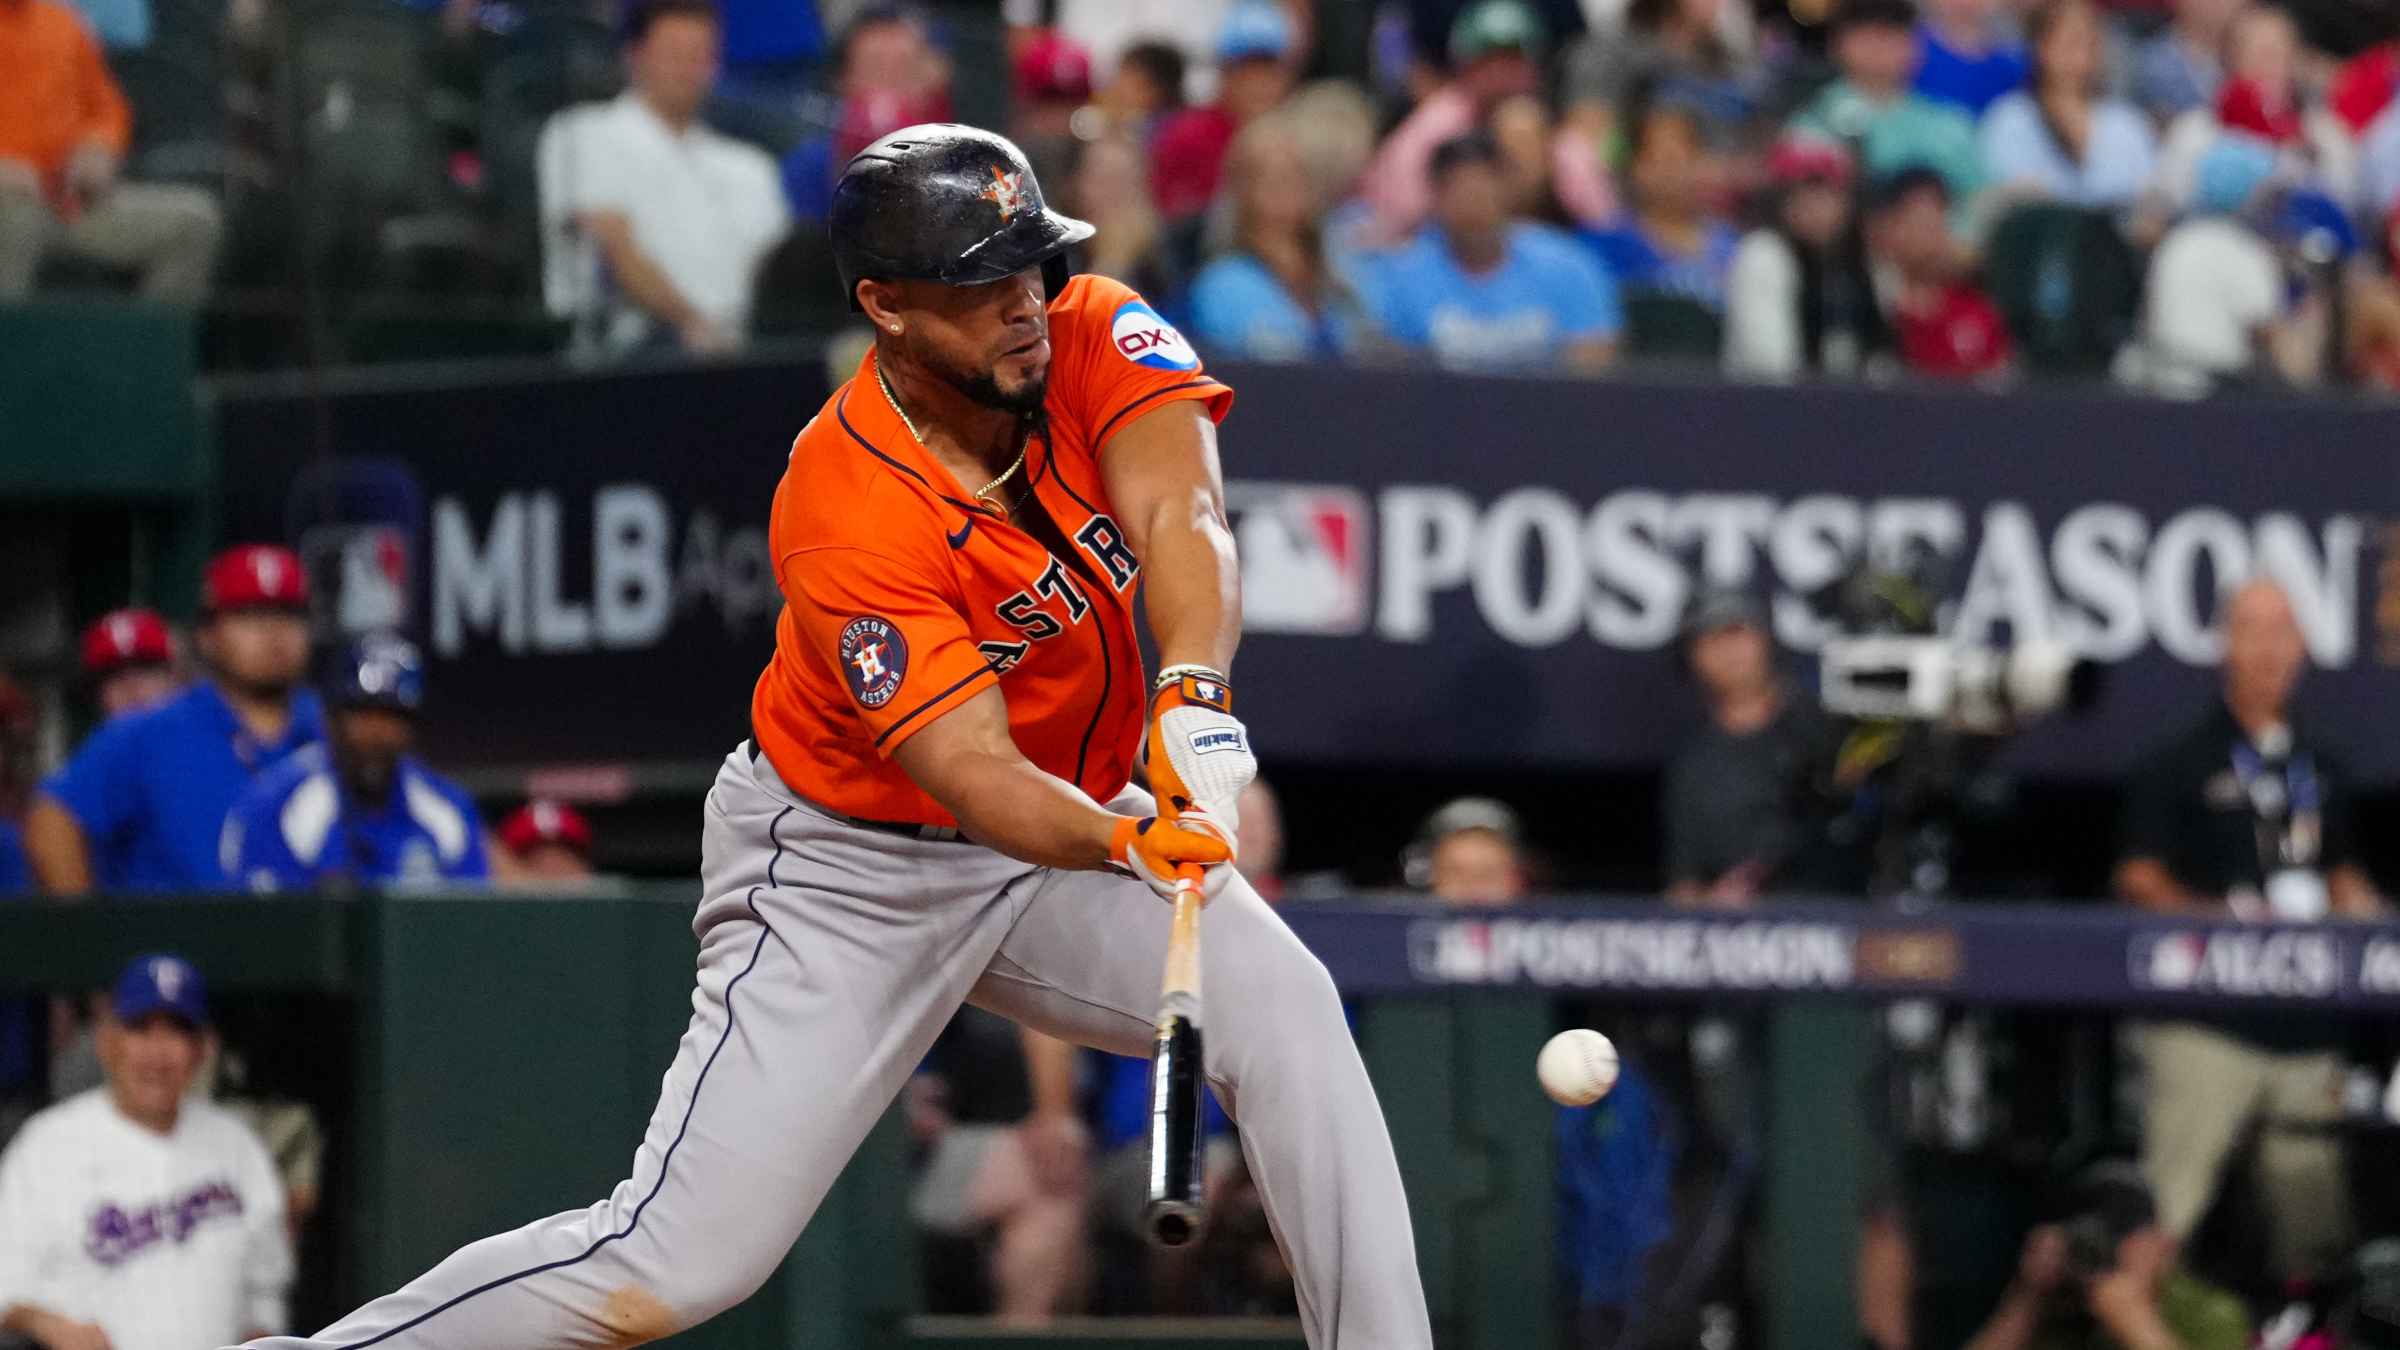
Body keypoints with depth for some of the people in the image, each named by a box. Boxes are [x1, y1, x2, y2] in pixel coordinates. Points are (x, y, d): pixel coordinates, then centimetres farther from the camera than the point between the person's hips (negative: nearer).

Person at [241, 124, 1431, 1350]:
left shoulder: (1094, 338, -14)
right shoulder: (847, 520, -28)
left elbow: (1180, 517, -32)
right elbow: (975, 777, -33)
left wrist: (1193, 697, -52)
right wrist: (1127, 842, -53)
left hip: (1078, 828, 6)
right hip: (852, 867, -5)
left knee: (1284, 1009, -20)